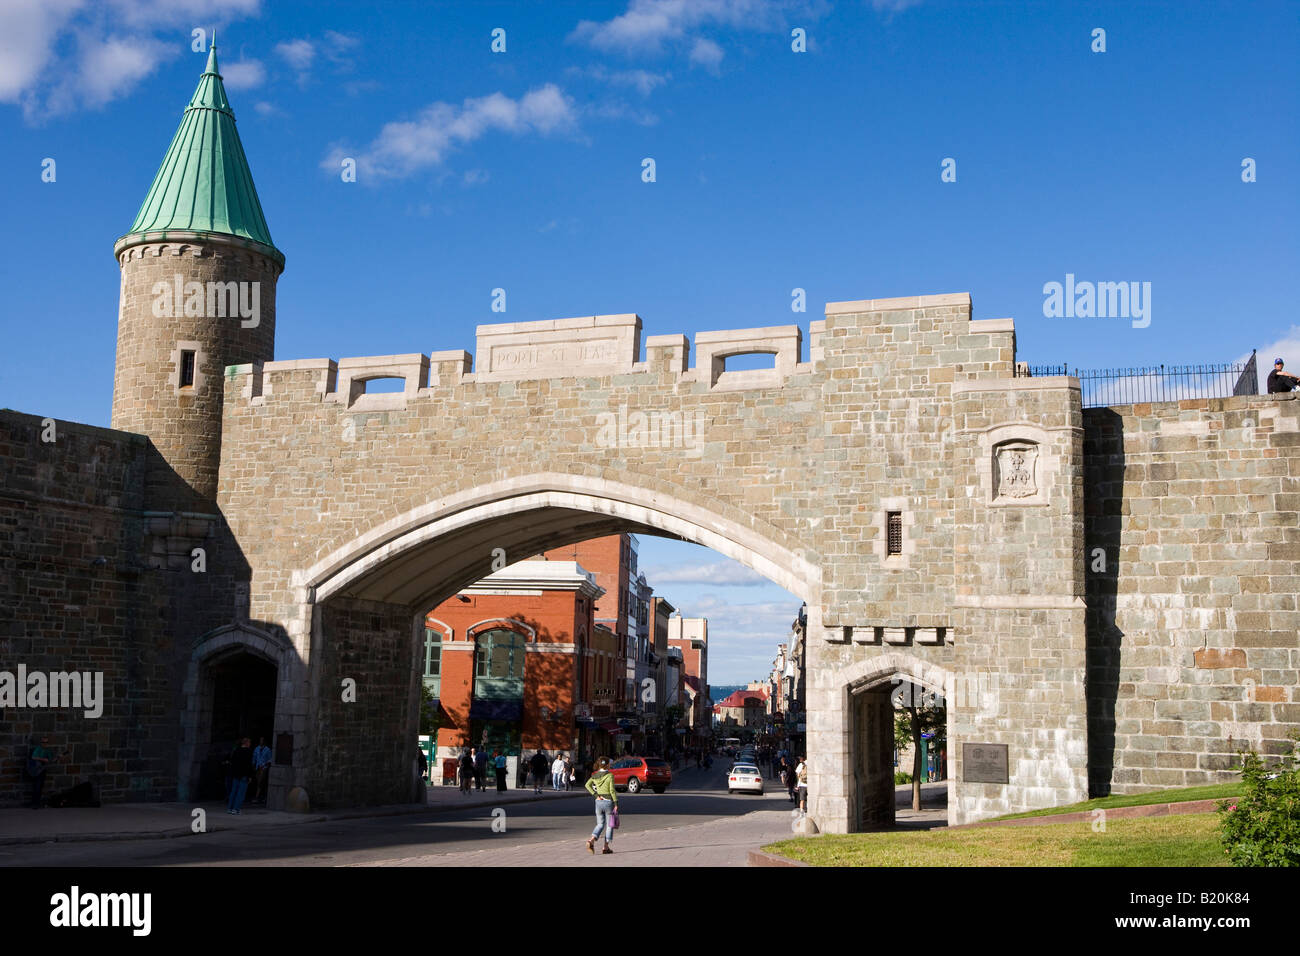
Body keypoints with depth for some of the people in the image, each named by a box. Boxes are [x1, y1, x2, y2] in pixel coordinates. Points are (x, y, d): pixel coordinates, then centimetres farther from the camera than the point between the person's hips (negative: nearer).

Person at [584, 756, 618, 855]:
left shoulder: (595, 775, 4)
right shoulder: (610, 775, -12)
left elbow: (587, 785, -6)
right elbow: (612, 790, -16)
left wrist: (596, 795, -7)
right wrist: (616, 803, -11)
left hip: (598, 802, 5)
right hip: (608, 802, -5)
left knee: (600, 824, 15)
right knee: (609, 825, 10)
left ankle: (591, 840, -9)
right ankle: (606, 847, 9)